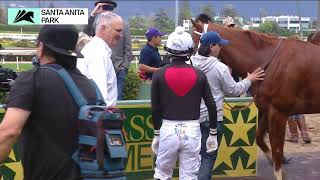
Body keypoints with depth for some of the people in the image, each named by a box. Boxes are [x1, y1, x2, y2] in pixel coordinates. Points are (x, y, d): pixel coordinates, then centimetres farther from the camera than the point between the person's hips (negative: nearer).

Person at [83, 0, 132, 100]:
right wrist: (93, 15, -13)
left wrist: (124, 67, -2)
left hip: (118, 70, 0)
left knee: (117, 99, 0)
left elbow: (128, 49, 7)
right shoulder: (95, 25, 7)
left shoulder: (124, 26, 8)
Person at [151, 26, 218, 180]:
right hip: (192, 130, 0)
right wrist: (213, 134, 9)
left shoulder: (159, 74, -3)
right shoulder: (199, 75, -1)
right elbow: (211, 106, -1)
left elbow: (155, 108, 0)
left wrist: (156, 134, 12)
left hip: (168, 129, 0)